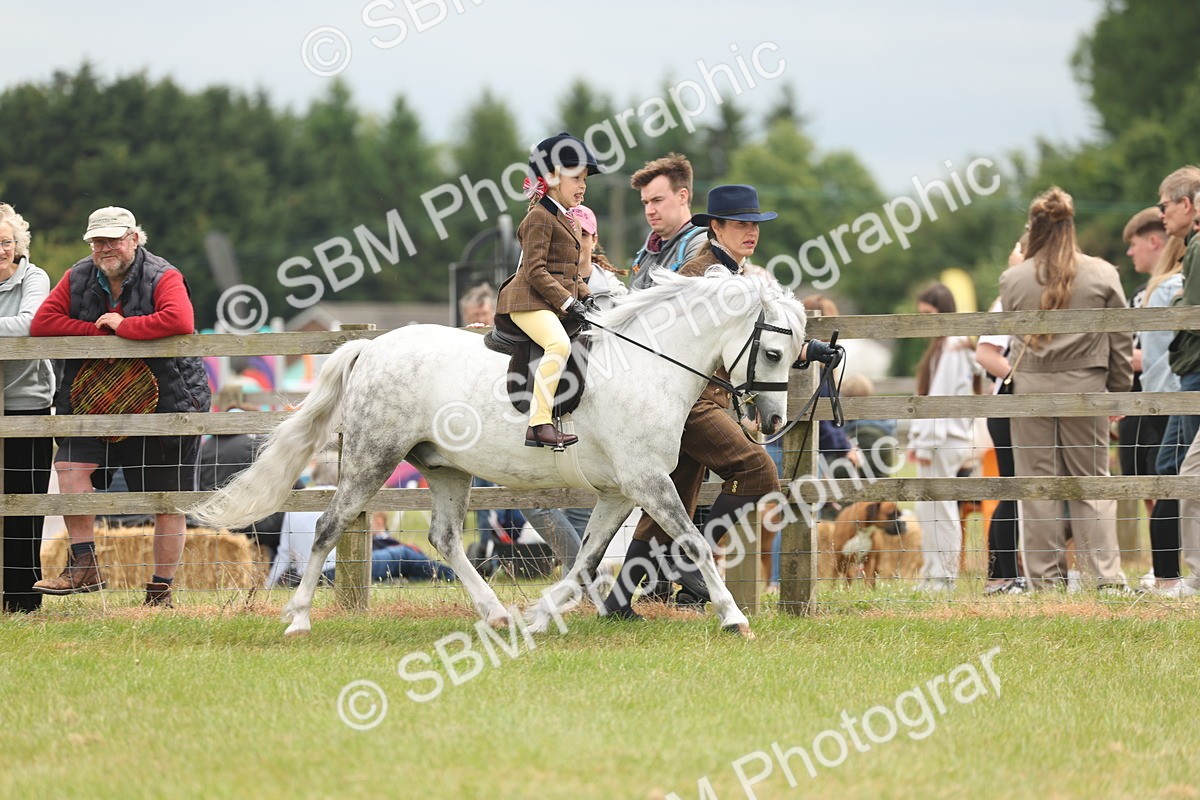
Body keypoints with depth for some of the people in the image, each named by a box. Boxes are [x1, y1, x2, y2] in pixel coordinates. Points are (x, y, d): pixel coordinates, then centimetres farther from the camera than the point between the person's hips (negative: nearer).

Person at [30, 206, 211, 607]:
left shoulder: (163, 277, -10)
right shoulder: (78, 279, 5)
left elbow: (179, 320, -28)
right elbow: (43, 322, -3)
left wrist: (123, 326, -21)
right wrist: (99, 332, -12)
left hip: (162, 404, -4)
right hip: (92, 405, 4)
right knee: (70, 466, -19)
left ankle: (161, 590, 14)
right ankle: (84, 566, -14)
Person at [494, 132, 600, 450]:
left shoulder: (565, 220, 23)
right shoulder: (540, 218, -8)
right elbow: (535, 271, -17)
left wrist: (585, 295, 10)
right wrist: (567, 302, -21)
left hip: (557, 302, 11)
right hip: (530, 301, -11)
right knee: (559, 344, -34)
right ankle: (539, 425, -37)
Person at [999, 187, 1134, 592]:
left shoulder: (1014, 279, -3)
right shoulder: (1102, 275, -2)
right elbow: (1121, 340, 2)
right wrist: (1121, 390, 11)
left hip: (1031, 387, 0)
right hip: (1084, 387, 0)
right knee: (1091, 482, 5)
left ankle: (1045, 577, 4)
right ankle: (1106, 576, -2)